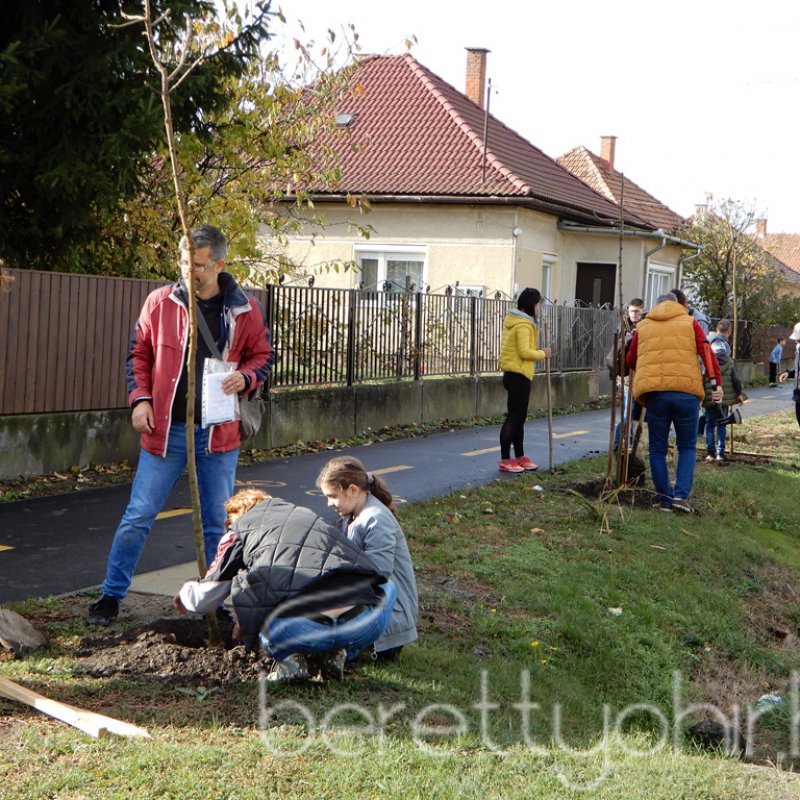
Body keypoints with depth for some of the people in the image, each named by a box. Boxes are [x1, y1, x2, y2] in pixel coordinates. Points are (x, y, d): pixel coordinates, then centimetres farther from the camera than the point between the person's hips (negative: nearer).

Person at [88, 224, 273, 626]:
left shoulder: (245, 309, -1)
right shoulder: (160, 302, -1)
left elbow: (263, 356, 9)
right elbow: (138, 353, 7)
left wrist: (245, 378, -12)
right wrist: (140, 399, -5)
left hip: (219, 433, 0)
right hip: (165, 429, 0)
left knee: (219, 524, 10)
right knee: (137, 517, 3)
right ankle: (111, 595, 16)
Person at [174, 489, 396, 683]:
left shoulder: (239, 530, 21)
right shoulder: (307, 516, 36)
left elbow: (205, 599, 26)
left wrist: (184, 594, 52)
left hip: (300, 629, -3)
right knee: (387, 588, 37)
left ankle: (292, 658, 11)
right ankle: (336, 654, 16)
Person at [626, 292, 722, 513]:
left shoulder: (643, 327, 17)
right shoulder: (690, 323, 12)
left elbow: (631, 361, 23)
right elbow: (706, 352, -1)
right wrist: (716, 383, -3)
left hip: (654, 393, 1)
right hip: (686, 392, -1)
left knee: (658, 450, 11)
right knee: (687, 447, 12)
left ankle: (665, 499, 11)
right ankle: (681, 495, -1)